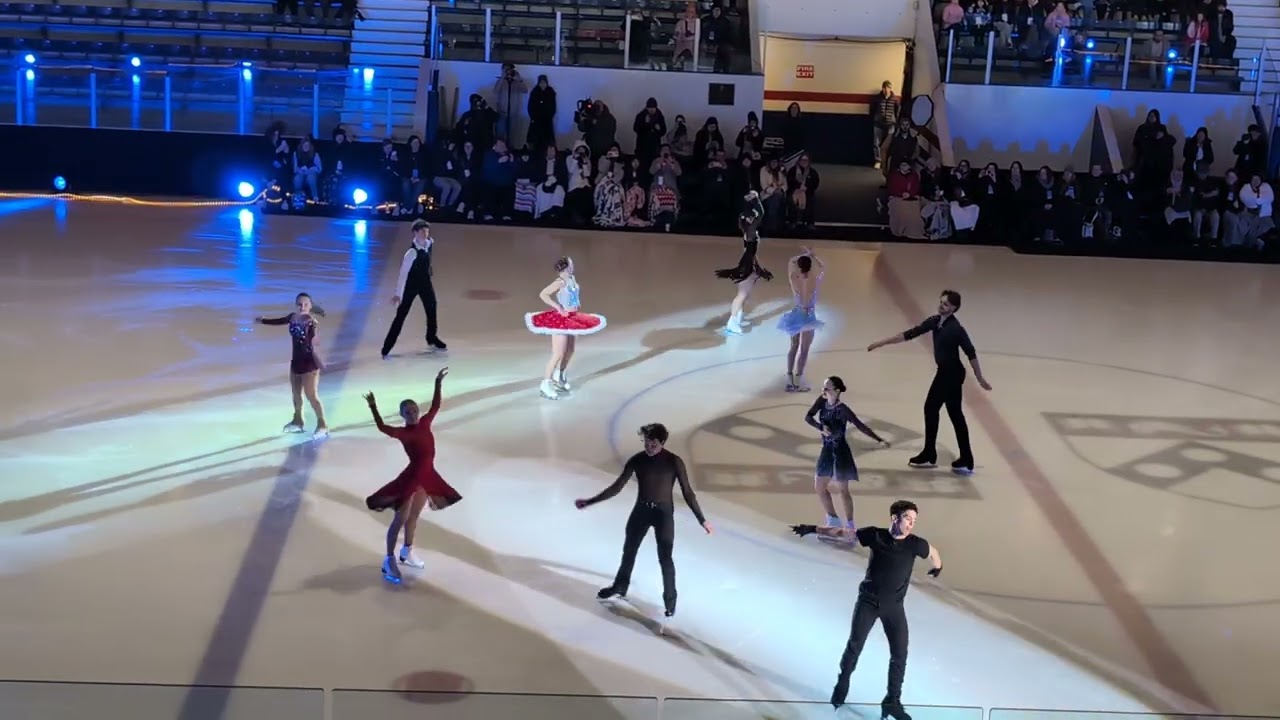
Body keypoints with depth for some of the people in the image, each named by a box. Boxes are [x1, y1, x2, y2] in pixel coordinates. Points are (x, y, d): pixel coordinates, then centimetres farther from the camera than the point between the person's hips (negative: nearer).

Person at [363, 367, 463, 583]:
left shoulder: (424, 423, 2)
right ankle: (389, 560, 3)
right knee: (401, 519, -2)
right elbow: (383, 428, -31)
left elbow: (435, 406, 15)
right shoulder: (403, 433, -16)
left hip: (427, 475, 7)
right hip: (411, 477, -7)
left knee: (414, 515, 22)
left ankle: (407, 552, 38)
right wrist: (373, 408, -42)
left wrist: (438, 383, 16)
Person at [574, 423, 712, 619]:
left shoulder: (674, 462, -16)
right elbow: (617, 487, -3)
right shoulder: (637, 460, -9)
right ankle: (620, 587, 40)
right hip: (641, 510, 4)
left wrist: (702, 519, -11)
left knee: (665, 558, -4)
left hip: (664, 513, -4)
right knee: (628, 550, 18)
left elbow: (687, 492, -10)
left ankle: (670, 599, 13)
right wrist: (589, 502, -5)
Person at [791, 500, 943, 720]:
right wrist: (812, 529, -1)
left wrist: (936, 568, 32)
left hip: (894, 605, 1)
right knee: (855, 645, 2)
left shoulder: (915, 544, -8)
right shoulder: (875, 535, -10)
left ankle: (892, 701, 11)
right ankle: (841, 685, 22)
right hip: (868, 601, -1)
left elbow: (933, 553, 13)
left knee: (900, 653, -1)